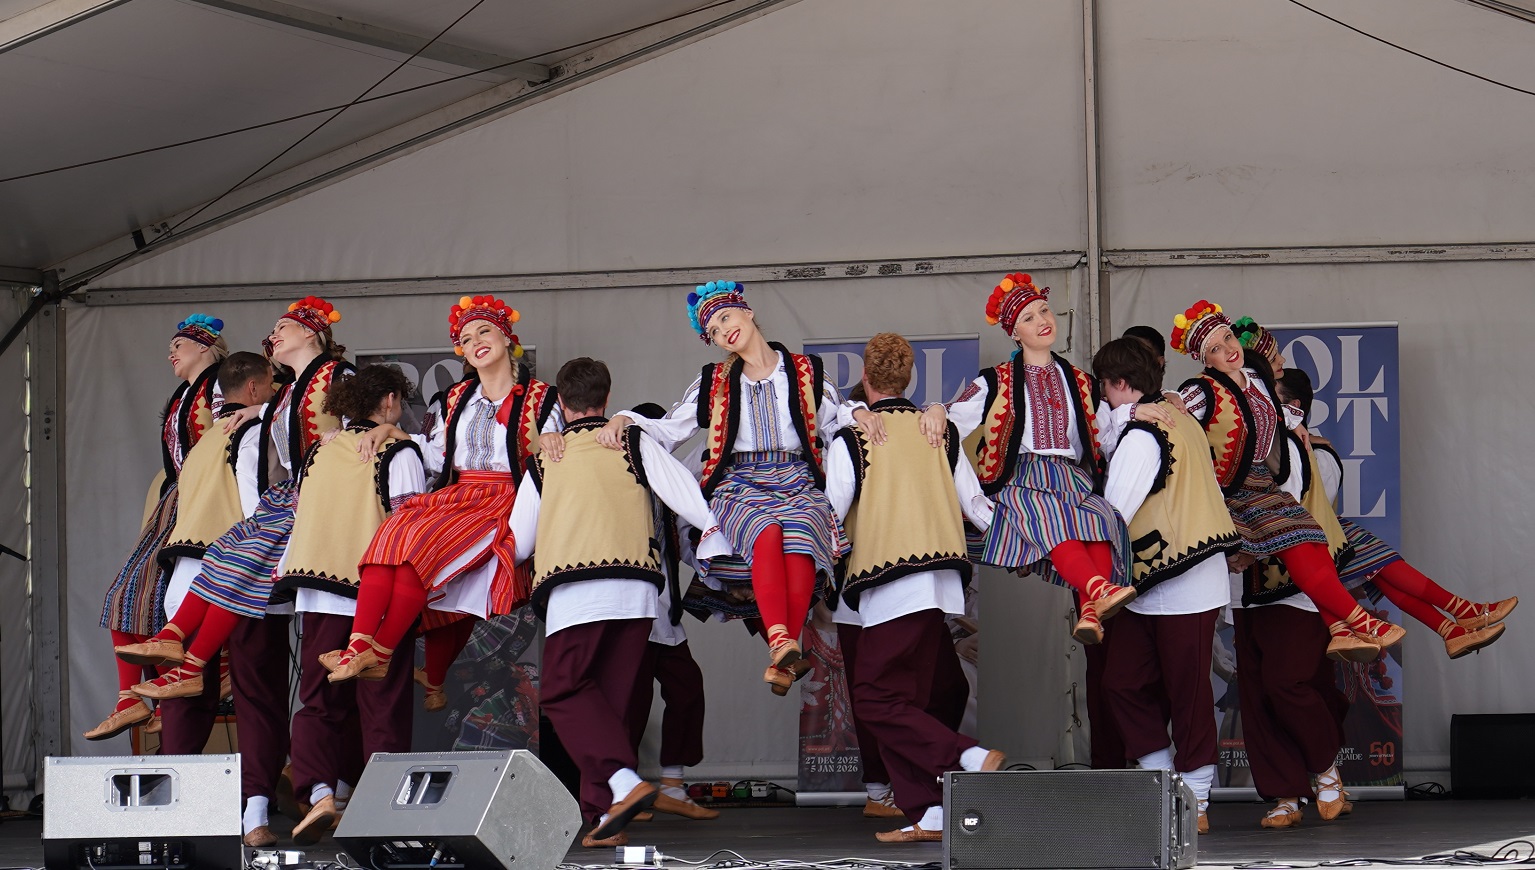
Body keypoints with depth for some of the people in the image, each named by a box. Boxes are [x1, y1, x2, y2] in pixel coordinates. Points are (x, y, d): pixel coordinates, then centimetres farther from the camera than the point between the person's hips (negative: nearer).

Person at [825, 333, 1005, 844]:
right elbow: (976, 506, 15)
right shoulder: (941, 433, 9)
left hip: (889, 586, -6)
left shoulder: (851, 440, -6)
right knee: (906, 700, 12)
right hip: (941, 584, 6)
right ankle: (927, 816, 4)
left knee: (873, 698, -4)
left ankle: (972, 758, -20)